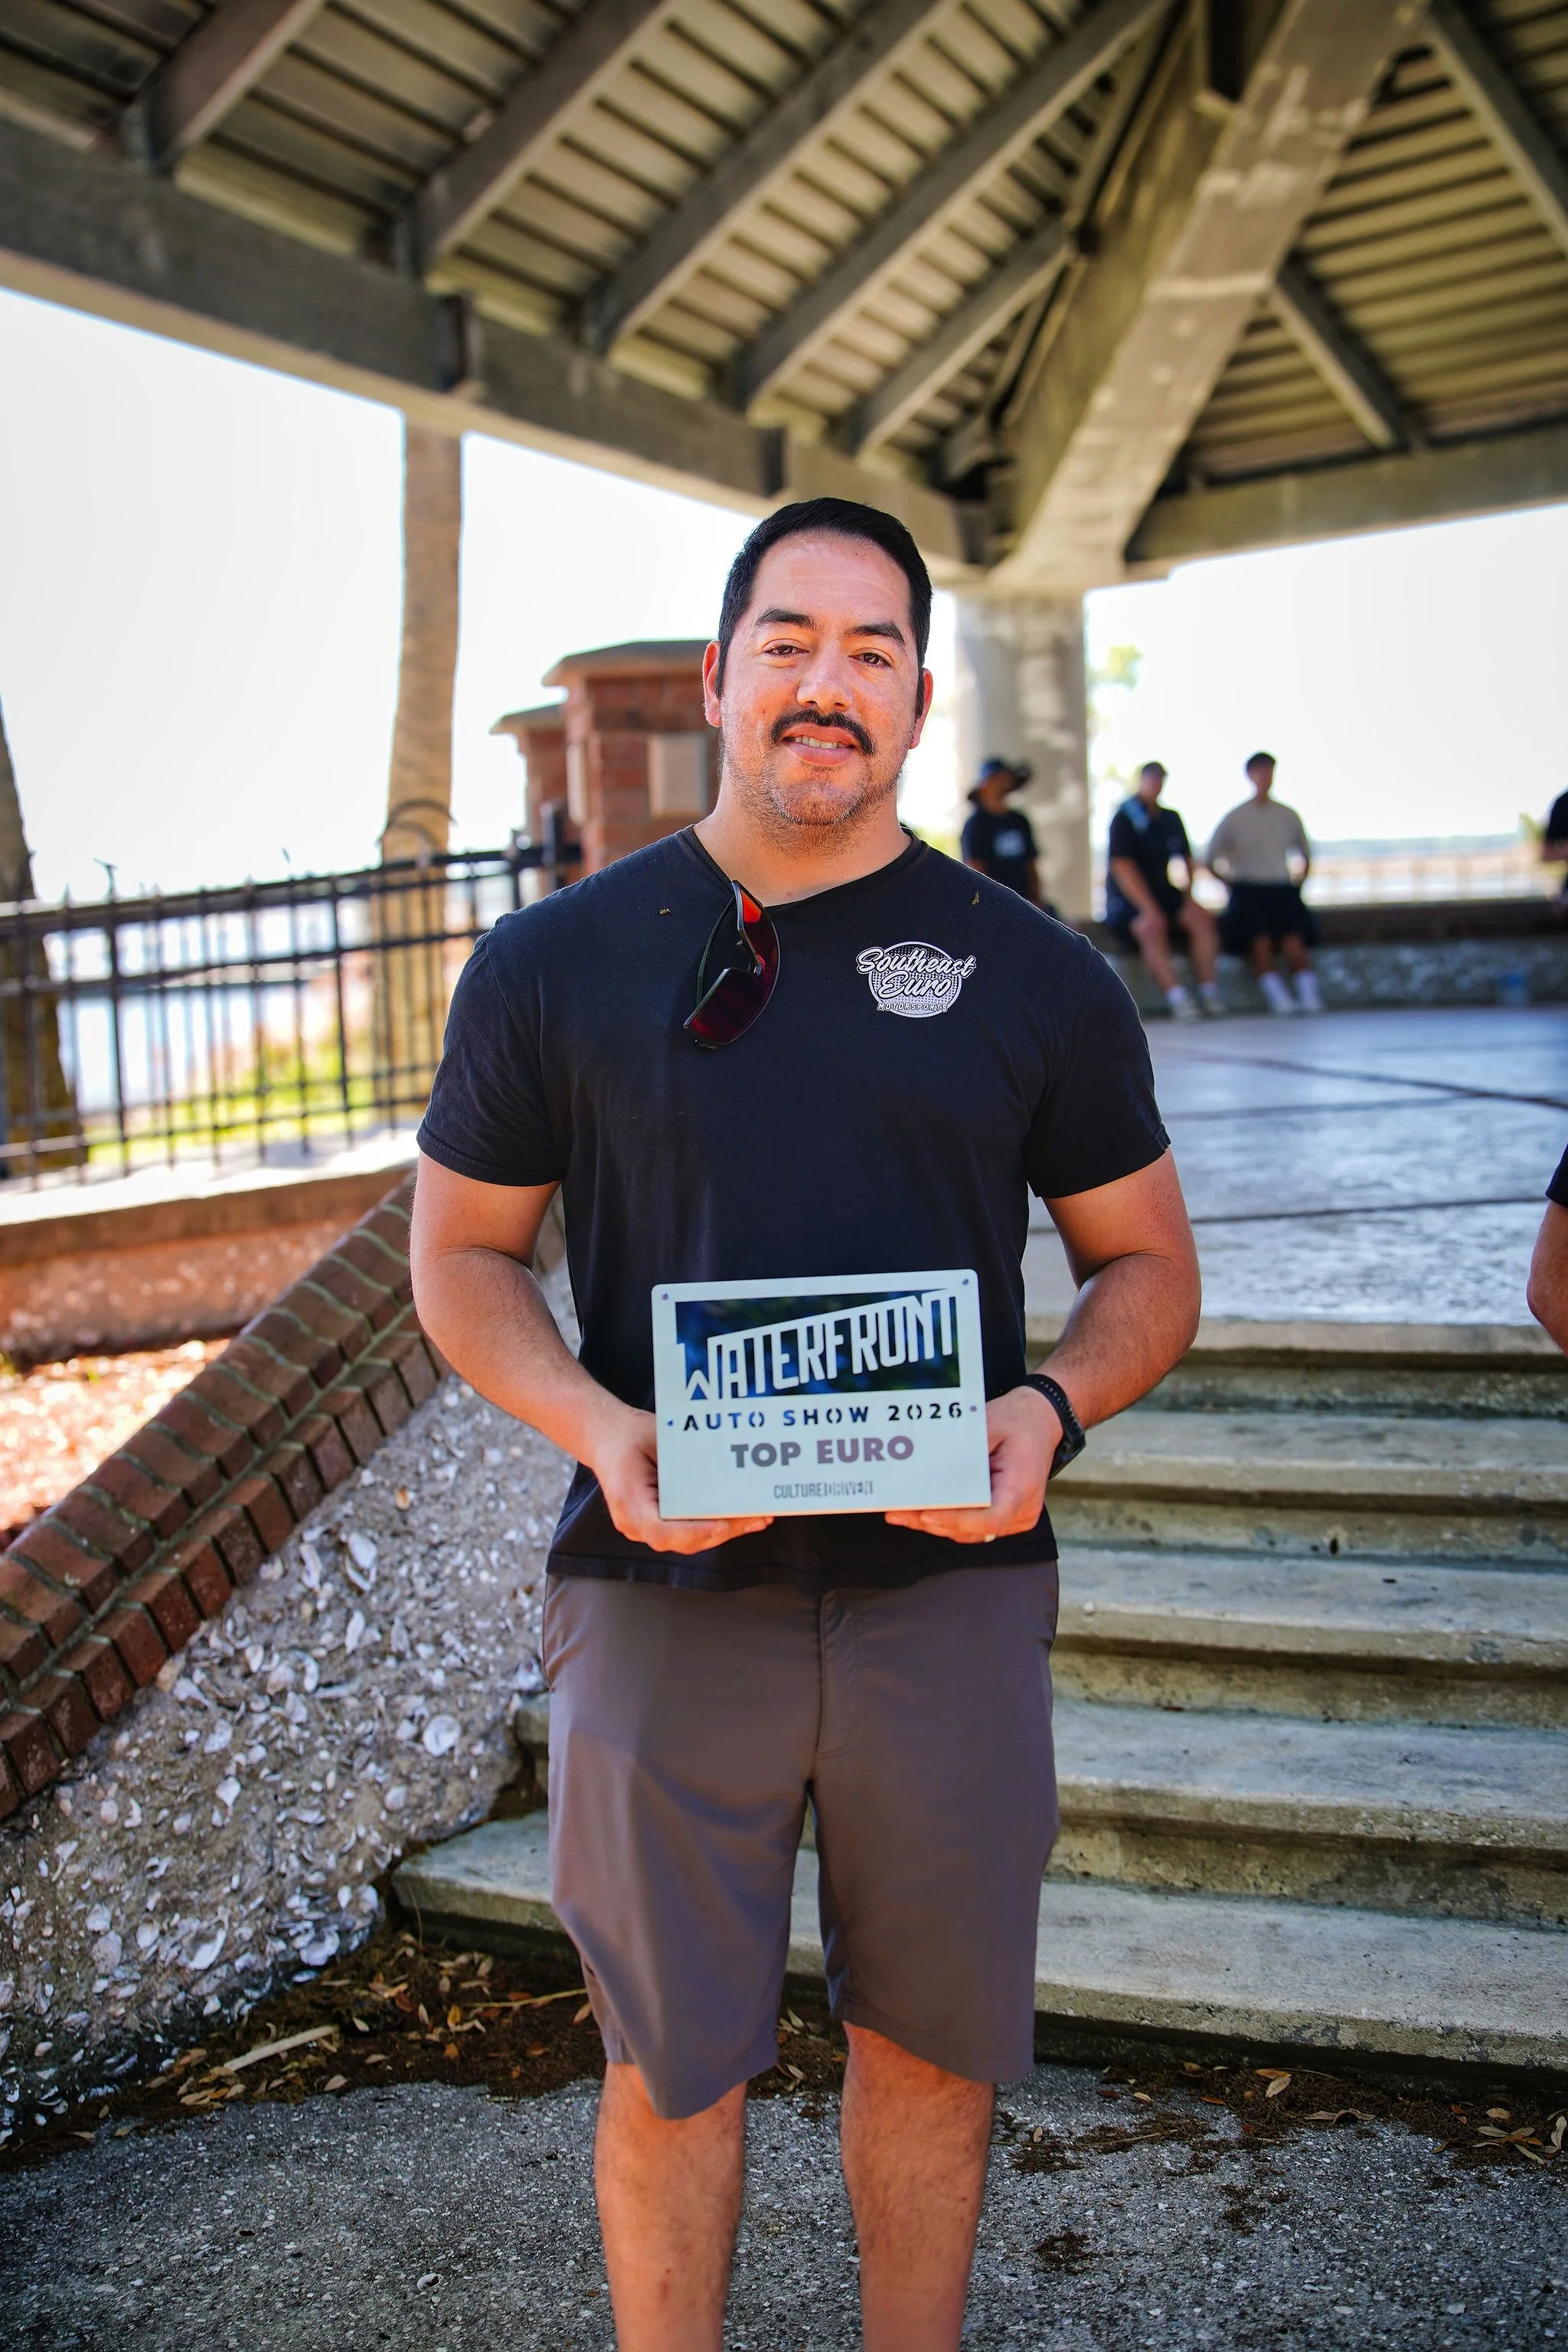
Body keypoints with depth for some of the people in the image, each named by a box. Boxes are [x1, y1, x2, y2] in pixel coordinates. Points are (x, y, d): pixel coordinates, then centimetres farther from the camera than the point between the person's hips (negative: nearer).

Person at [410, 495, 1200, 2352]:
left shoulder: (1036, 978, 2)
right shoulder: (551, 964, 0)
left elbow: (1147, 1263, 8)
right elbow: (460, 1253, 6)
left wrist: (1052, 1408, -13)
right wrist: (596, 1428, -13)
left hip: (950, 1588, 1)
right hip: (663, 1592, -1)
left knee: (930, 2040, 17)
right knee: (670, 2061, 13)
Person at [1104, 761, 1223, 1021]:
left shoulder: (1171, 819, 10)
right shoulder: (1125, 818, -9)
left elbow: (1186, 860, 13)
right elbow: (1123, 869, -17)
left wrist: (1188, 899, -4)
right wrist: (1150, 909, -25)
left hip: (1162, 891, 6)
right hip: (1125, 896, -6)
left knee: (1201, 917, -17)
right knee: (1151, 927, -34)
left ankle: (1209, 991, -19)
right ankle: (1177, 998, -39)